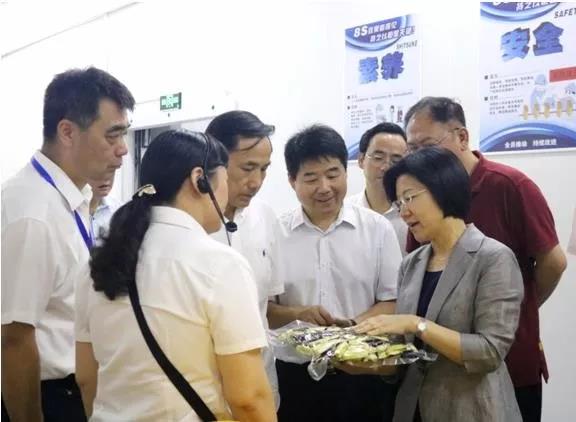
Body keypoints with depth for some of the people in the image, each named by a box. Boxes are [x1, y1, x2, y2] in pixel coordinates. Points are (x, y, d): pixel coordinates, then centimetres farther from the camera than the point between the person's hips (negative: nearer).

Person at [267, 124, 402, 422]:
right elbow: (261, 308, 2)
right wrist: (298, 314, -17)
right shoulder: (276, 233, -1)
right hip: (294, 374, 0)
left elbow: (393, 301, 0)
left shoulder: (378, 228, 0)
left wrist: (355, 324, -18)